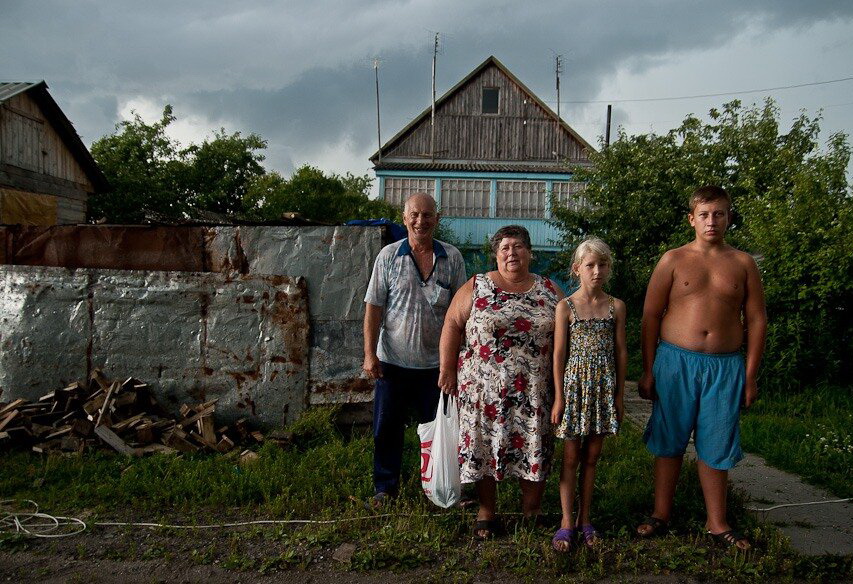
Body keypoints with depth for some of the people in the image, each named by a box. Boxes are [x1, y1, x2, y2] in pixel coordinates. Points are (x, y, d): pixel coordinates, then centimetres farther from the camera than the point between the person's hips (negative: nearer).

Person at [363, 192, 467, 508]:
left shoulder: (452, 257, 0)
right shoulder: (388, 256, -2)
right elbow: (373, 307, -2)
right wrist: (370, 354, -8)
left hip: (436, 362, 1)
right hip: (393, 362, 0)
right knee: (387, 429, 9)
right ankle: (385, 488, 25)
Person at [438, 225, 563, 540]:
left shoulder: (549, 290, 7)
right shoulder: (477, 286, 2)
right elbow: (453, 325, 2)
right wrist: (447, 369, -4)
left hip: (534, 391, 1)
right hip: (485, 388, -1)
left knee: (534, 450, 5)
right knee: (483, 447, 5)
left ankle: (531, 512, 22)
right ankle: (486, 513, 20)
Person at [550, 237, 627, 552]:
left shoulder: (616, 307, 3)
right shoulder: (566, 307, -4)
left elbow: (621, 352, 6)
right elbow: (559, 353, -4)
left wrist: (619, 394, 5)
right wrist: (559, 397, -6)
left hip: (604, 387, 2)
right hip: (575, 384, -2)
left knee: (591, 457, 11)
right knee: (571, 458, 4)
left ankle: (585, 519, 23)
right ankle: (567, 522, 14)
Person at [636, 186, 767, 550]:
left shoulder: (743, 263, 7)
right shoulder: (673, 260, 3)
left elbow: (756, 320, 7)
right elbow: (650, 316, 2)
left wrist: (750, 375, 2)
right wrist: (648, 370, -2)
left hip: (726, 366, 1)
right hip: (676, 360, -1)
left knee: (716, 447, 8)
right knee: (669, 441, 7)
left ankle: (717, 523, 21)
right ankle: (661, 515, 20)